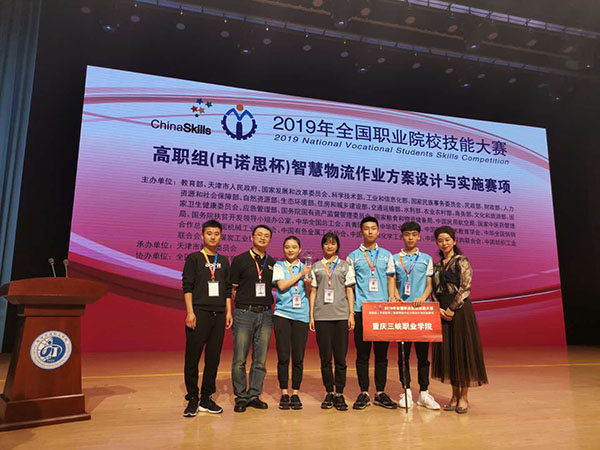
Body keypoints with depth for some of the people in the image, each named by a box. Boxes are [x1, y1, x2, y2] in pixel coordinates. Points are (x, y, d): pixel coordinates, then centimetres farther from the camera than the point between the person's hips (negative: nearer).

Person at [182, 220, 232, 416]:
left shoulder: (224, 261, 15)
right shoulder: (194, 258, 3)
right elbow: (187, 286, -3)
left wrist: (228, 312, 9)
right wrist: (190, 312, -11)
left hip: (218, 315, 4)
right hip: (199, 313, -4)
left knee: (213, 358, 7)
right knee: (192, 358, -1)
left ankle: (206, 398, 17)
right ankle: (192, 399, 11)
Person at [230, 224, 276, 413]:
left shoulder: (272, 263, 12)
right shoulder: (240, 260, 1)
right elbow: (232, 289, 1)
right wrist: (243, 304, -3)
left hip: (265, 314, 4)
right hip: (244, 313, -4)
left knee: (261, 360, 8)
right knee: (240, 359, 0)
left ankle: (254, 395, 21)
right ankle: (241, 397, 14)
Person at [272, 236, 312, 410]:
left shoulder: (306, 268, 14)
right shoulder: (278, 266, 7)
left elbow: (309, 293, 13)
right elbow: (281, 285, -9)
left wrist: (308, 282, -6)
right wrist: (300, 274, -7)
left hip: (301, 315, 2)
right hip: (282, 314, -2)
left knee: (298, 357, 2)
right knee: (283, 356, 0)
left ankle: (295, 393, 15)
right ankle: (284, 394, 13)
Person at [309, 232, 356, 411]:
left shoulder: (345, 266, 11)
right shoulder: (316, 266, 12)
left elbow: (349, 291, 9)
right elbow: (313, 292, 10)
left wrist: (351, 314, 1)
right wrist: (311, 316, 4)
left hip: (341, 315, 0)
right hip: (321, 316, 0)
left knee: (340, 356, 0)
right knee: (325, 356, 3)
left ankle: (340, 394, 10)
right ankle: (329, 393, 14)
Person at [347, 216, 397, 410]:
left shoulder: (387, 255, 13)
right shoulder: (353, 256, 7)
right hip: (361, 310, -1)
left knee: (381, 353, 6)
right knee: (362, 353, 2)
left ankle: (380, 393, 16)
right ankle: (364, 393, 12)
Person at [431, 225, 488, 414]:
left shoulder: (462, 261, -3)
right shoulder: (437, 265, 14)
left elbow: (465, 288, -11)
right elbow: (435, 290, 11)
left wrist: (452, 308, -14)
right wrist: (439, 309, -4)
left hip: (460, 310, -5)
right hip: (443, 312, 6)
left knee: (462, 349, -1)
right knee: (447, 351, 7)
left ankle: (464, 397, 10)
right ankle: (455, 395, 18)